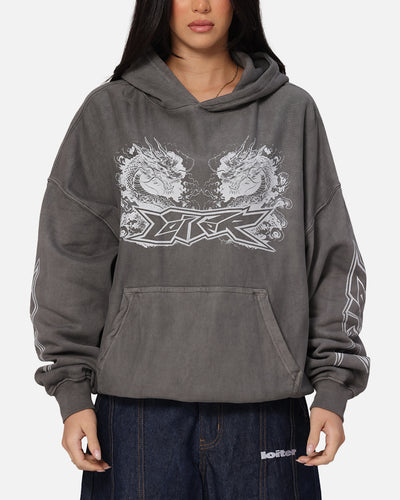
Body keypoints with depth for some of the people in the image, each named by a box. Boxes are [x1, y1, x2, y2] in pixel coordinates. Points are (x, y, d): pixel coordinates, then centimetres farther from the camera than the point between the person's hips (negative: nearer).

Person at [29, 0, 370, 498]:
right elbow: (69, 261, 4)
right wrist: (72, 389, -1)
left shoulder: (293, 112, 7)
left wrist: (333, 388, 0)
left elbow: (333, 257, 7)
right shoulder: (109, 112, 5)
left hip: (264, 405, 1)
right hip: (139, 406, 0)